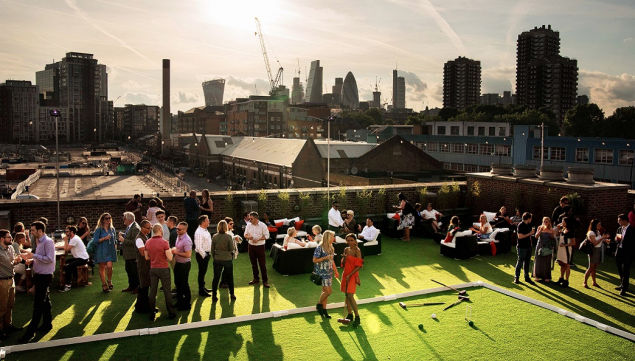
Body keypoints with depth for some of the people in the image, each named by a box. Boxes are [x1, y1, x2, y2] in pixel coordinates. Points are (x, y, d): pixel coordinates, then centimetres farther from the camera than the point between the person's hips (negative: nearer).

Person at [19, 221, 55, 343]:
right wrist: (32, 260, 4)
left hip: (44, 276, -10)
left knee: (38, 303, -7)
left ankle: (31, 331, -4)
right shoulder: (40, 241, 13)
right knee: (44, 301, 17)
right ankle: (47, 324, 27)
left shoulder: (48, 242, -16)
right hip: (39, 275, 10)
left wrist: (34, 256, -20)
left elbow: (49, 259, -23)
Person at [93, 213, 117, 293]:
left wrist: (114, 248, 12)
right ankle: (104, 285, 15)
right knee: (102, 267, 4)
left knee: (109, 266, -12)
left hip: (110, 251, 3)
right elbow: (95, 240, -9)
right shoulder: (99, 229, -5)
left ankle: (109, 281, 11)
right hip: (101, 251, -2)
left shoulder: (112, 229, 10)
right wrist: (104, 238, -17)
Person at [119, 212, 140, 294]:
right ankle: (131, 286, 33)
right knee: (128, 270, 20)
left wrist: (123, 240, -23)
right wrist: (122, 235, 3)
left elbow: (134, 242, -26)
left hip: (133, 255, -10)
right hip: (128, 254, 10)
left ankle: (138, 287, 13)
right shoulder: (129, 227, 9)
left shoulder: (135, 228, -22)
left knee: (135, 271, 1)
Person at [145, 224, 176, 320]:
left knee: (152, 291, 11)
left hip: (153, 269, 4)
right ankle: (171, 313, 12)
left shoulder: (148, 242, 0)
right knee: (167, 291, 5)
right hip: (163, 269, -4)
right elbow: (169, 258, -16)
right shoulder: (164, 242, -16)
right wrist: (170, 251, 2)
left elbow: (147, 257, 7)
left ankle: (152, 313, 16)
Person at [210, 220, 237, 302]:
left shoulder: (214, 237, -5)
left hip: (217, 259, 2)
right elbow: (232, 249, -10)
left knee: (216, 278, 9)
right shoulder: (228, 237, -13)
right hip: (227, 259, -2)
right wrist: (234, 243, 7)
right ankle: (232, 295, 21)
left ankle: (214, 296, 11)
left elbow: (212, 249, 2)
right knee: (229, 278, 13)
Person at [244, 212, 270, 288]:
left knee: (262, 264, -3)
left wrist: (258, 239, -19)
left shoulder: (262, 225, -9)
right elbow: (245, 235, 9)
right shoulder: (248, 225, 4)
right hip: (251, 246, 5)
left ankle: (265, 280, 4)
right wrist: (248, 237, -14)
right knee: (253, 264, 13)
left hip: (260, 246, -5)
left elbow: (266, 236, -9)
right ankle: (256, 279, 26)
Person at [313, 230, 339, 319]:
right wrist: (325, 258, -21)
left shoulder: (331, 247, 9)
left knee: (325, 291, 11)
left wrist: (336, 271, 18)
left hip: (329, 272, 7)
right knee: (328, 291, -10)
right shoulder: (320, 247, -15)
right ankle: (319, 304, 12)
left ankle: (324, 310, 19)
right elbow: (314, 260, -14)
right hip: (322, 272, -7)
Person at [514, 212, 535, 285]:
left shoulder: (528, 225, 11)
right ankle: (516, 277, 6)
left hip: (528, 246, 8)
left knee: (527, 262, 12)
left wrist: (532, 232, 7)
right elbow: (520, 236, -19)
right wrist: (529, 233, -17)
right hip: (521, 247, -7)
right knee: (520, 262, -2)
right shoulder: (520, 225, -12)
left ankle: (527, 277, 21)